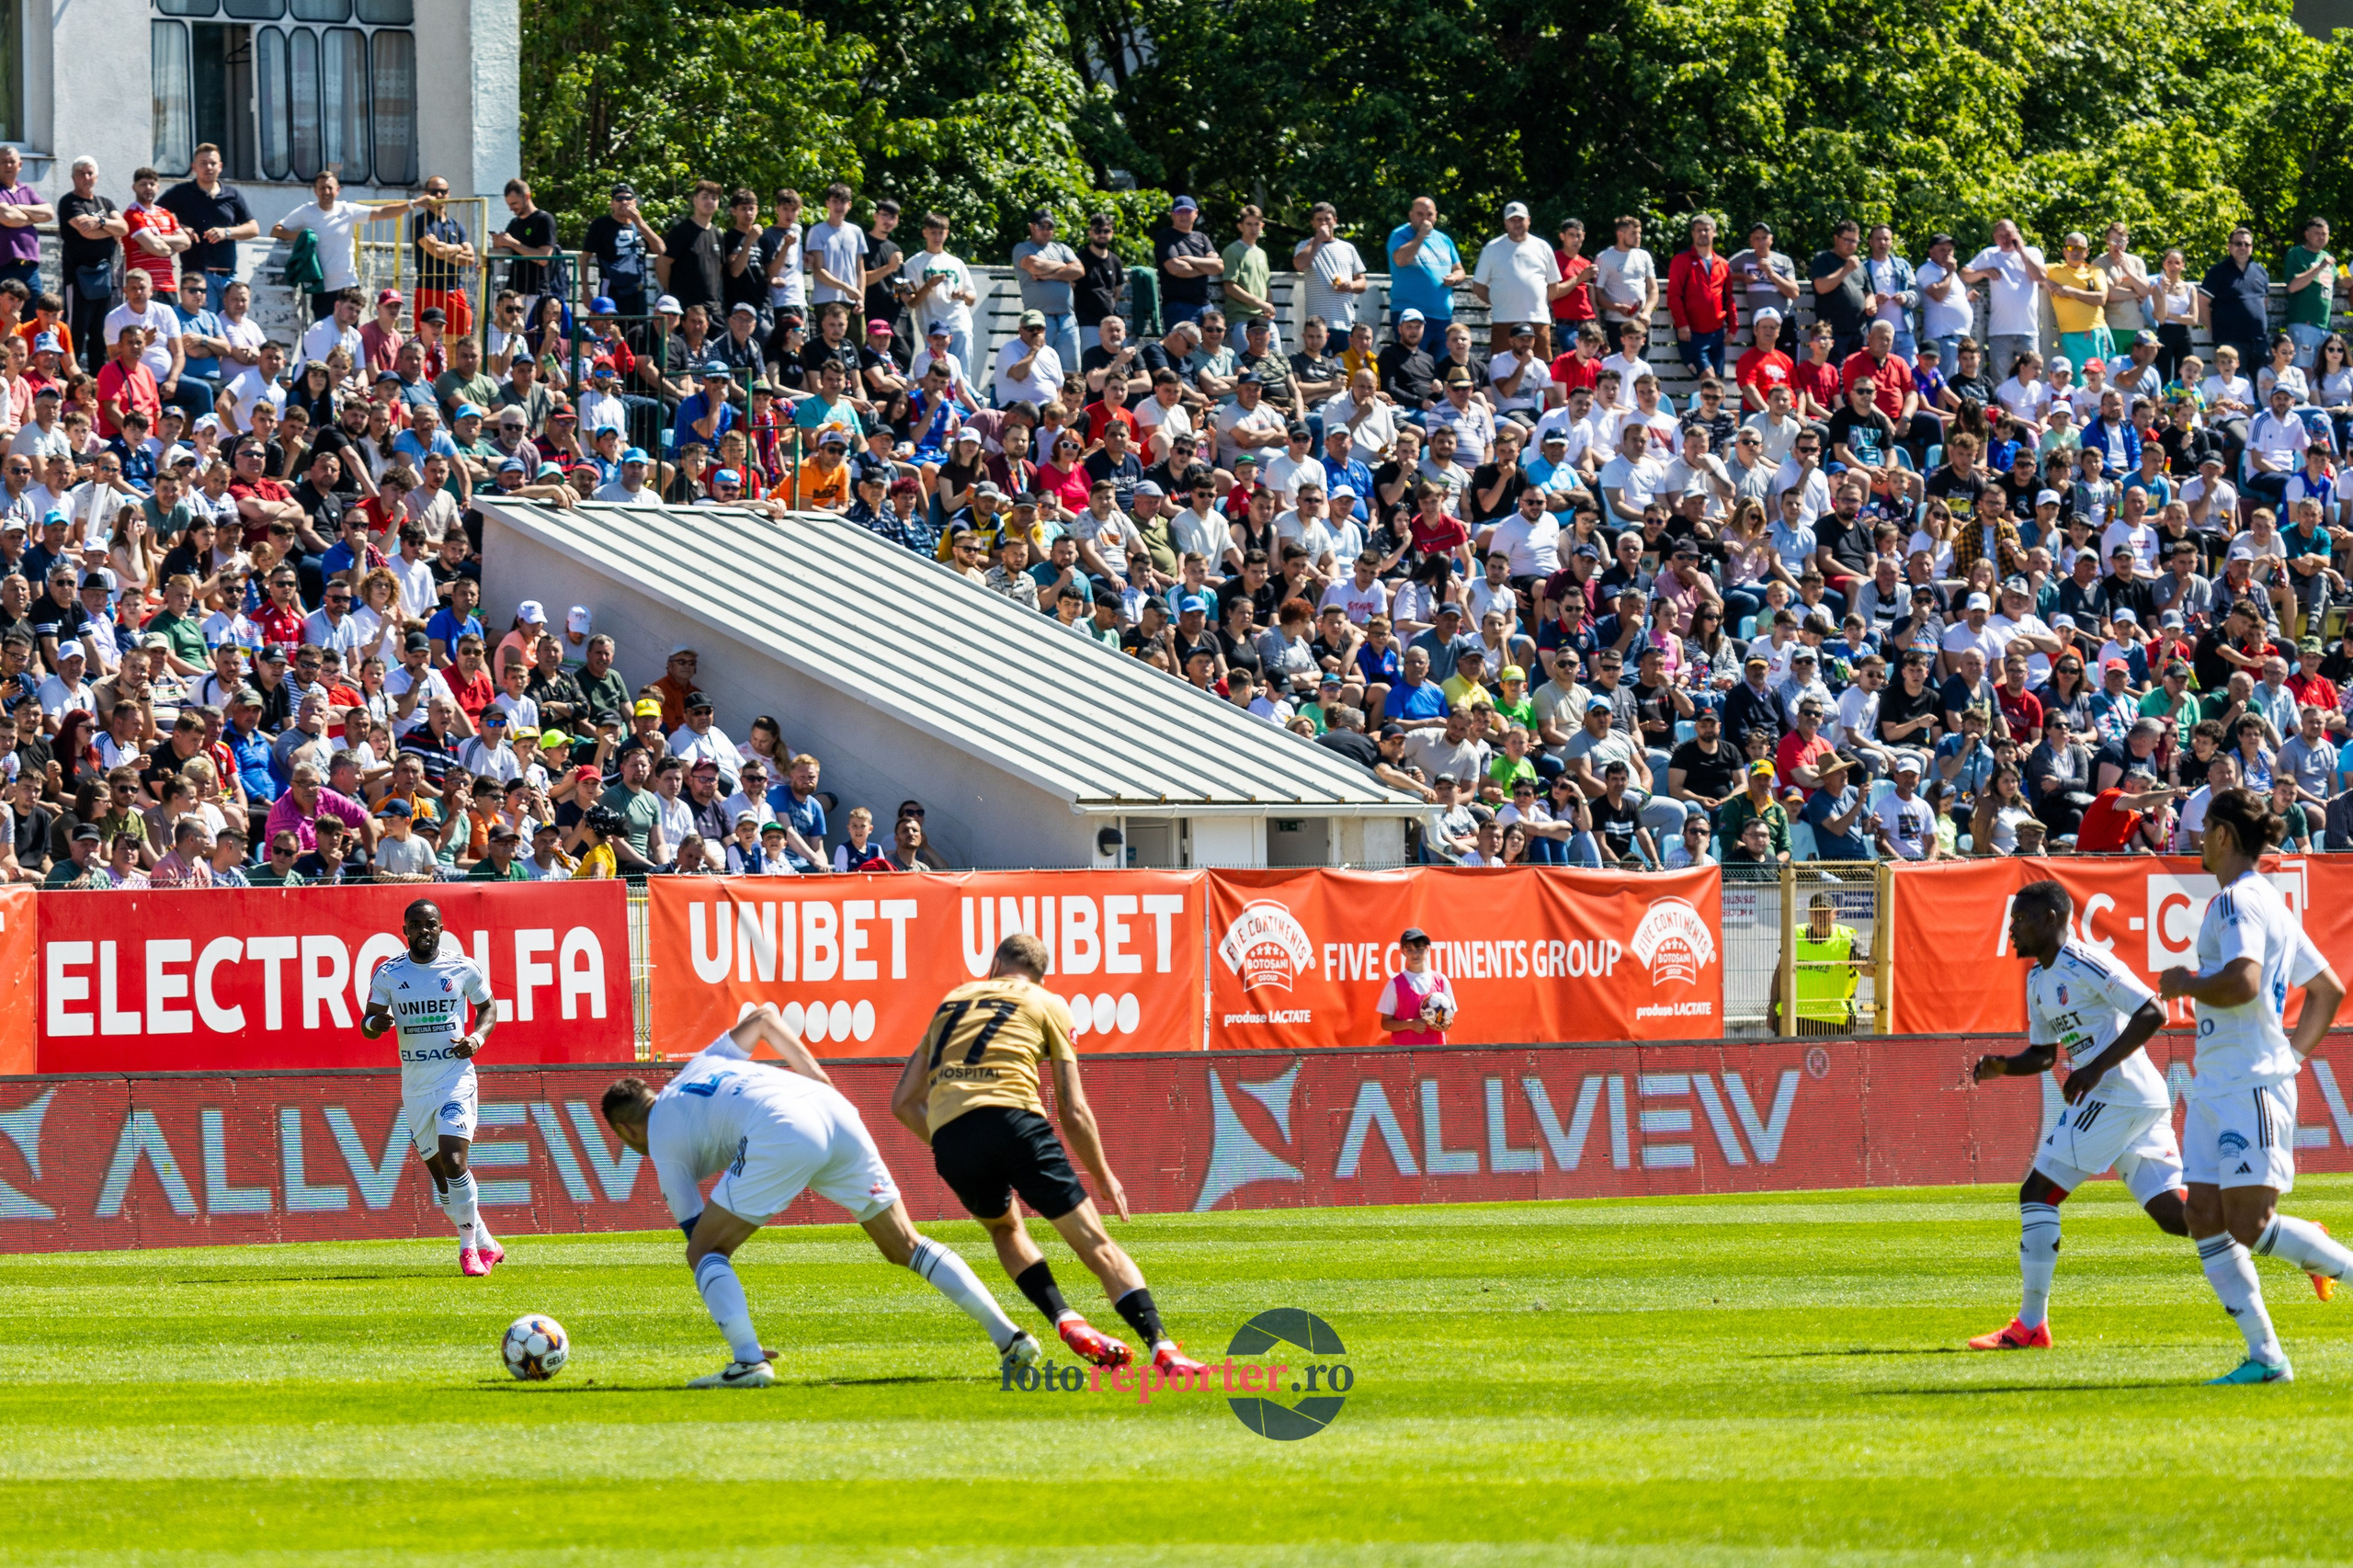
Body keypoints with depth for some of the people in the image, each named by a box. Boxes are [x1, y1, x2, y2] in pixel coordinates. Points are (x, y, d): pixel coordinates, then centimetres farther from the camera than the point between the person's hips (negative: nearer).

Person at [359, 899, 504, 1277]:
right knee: (440, 1174, 8)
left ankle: (469, 1247, -9)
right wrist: (375, 1022, -21)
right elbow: (369, 1025, 4)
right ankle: (485, 1243, 24)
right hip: (415, 1086, 3)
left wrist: (477, 1039, -7)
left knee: (453, 1161, -19)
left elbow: (488, 1007, 13)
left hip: (456, 1078, -3)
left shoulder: (462, 969, -1)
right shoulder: (388, 974, 2)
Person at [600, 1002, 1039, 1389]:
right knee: (905, 1246, 14)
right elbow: (764, 1017, 36)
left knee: (704, 1251, 6)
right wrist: (814, 1073, 38)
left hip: (781, 1134, -7)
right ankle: (1008, 1335, 5)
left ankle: (748, 1360, -12)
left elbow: (696, 1231, 14)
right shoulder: (700, 1066, 35)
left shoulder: (661, 1142, 17)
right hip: (835, 1112, 7)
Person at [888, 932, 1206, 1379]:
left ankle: (1067, 1322, 9)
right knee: (1095, 1242, -2)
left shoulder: (951, 1002, 30)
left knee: (1005, 1227, 30)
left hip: (948, 1137, 3)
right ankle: (1162, 1347, -18)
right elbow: (1073, 1111, 15)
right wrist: (1104, 1177, 27)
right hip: (1011, 1119, -3)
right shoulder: (1047, 1004, 20)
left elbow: (903, 1103, 28)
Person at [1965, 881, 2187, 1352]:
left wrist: (2096, 1068, -20)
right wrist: (2003, 1067, 6)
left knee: (2038, 1193, -6)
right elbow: (2043, 1054, 27)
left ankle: (2030, 1325, -4)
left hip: (2116, 1096, -10)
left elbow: (2153, 1014, -17)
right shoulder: (2039, 980, 18)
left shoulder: (2084, 965, -12)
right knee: (2174, 1213, 4)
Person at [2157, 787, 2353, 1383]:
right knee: (2206, 1221, 2)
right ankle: (2264, 1356, 0)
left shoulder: (2239, 900, -11)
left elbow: (2242, 982, -27)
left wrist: (2186, 984, -9)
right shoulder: (2269, 903, 20)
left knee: (2250, 1224, -15)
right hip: (2216, 1088, 10)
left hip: (2251, 1085, -10)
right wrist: (2294, 1053, 23)